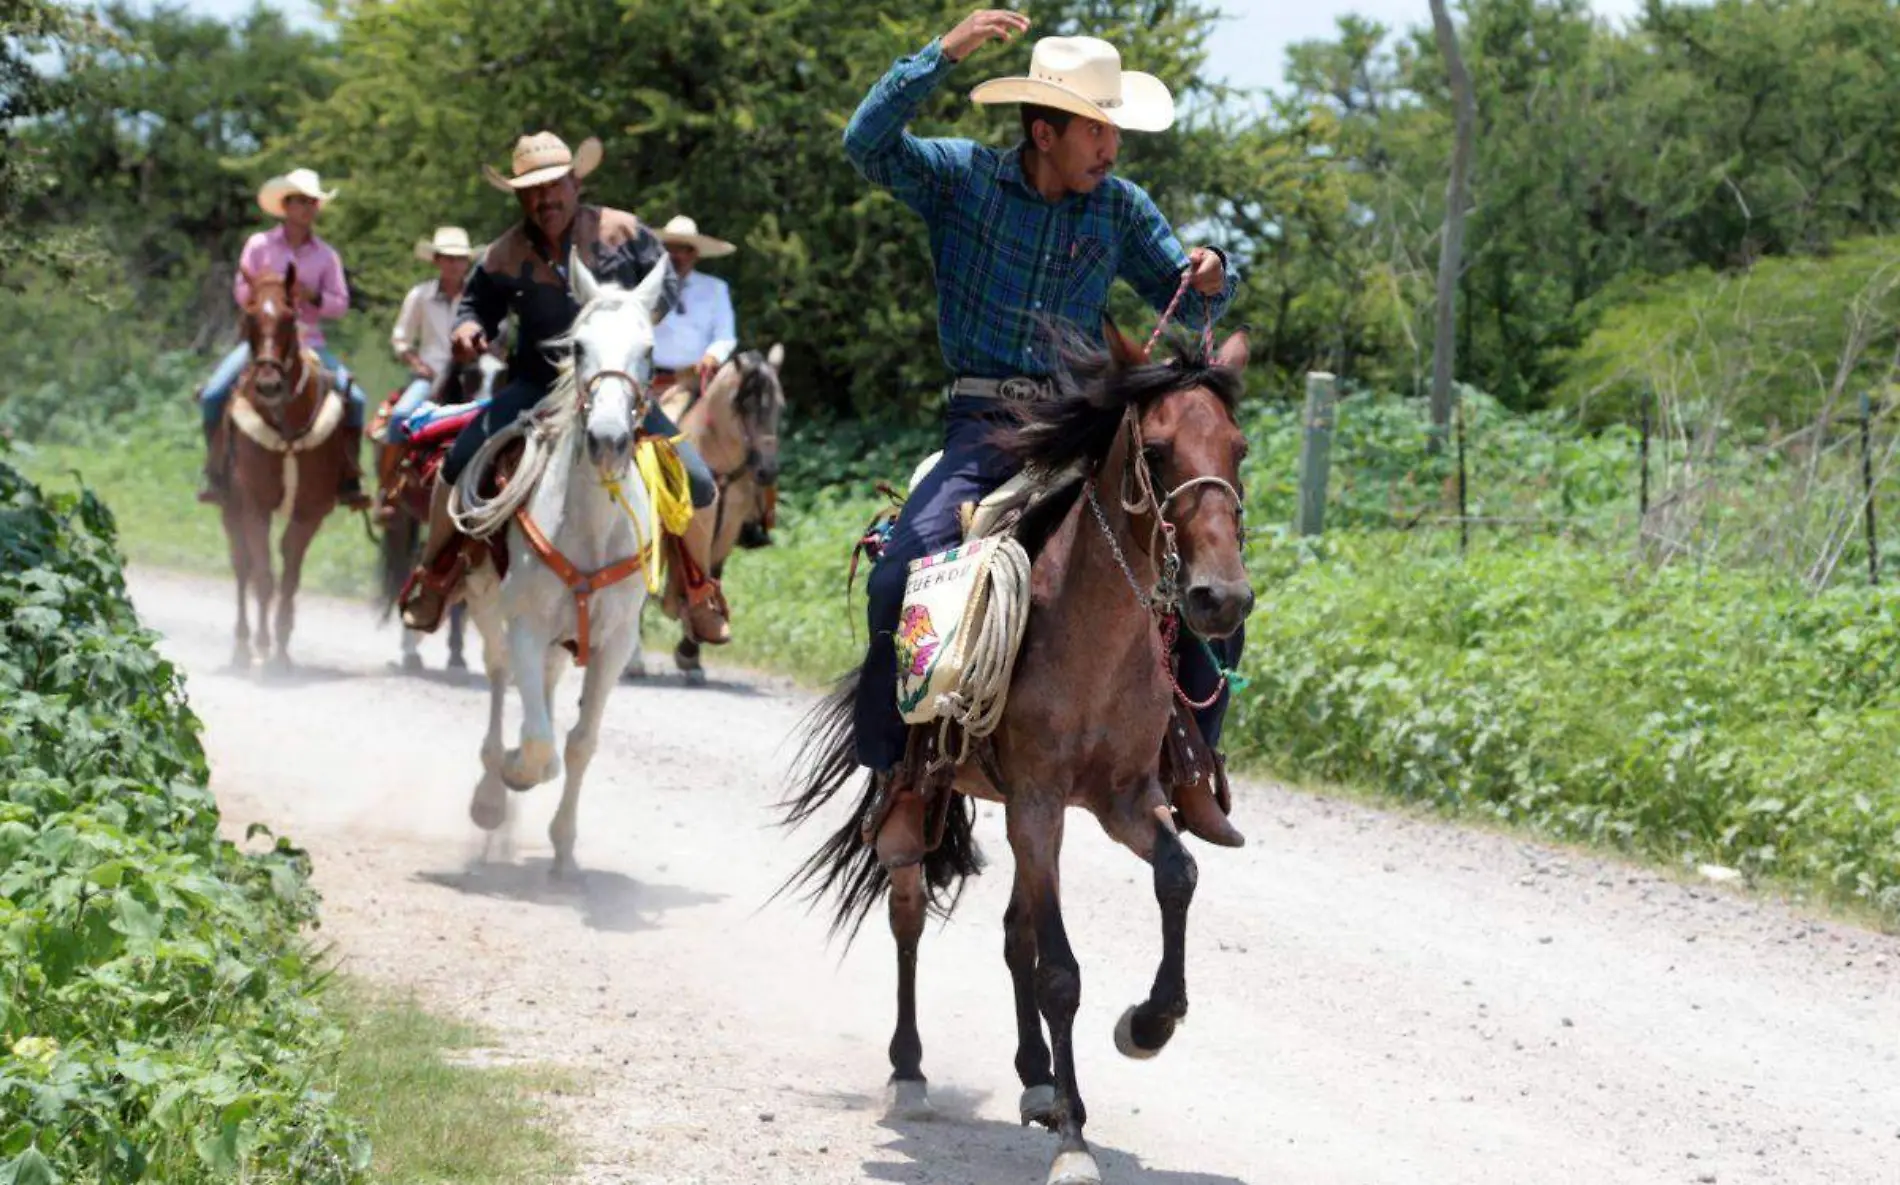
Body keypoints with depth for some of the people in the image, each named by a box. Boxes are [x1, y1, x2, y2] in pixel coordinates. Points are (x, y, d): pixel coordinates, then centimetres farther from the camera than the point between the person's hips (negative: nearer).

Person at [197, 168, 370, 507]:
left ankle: (349, 480, -9)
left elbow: (341, 304, 3)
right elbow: (241, 292, 3)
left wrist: (313, 296, -16)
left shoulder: (326, 255, 8)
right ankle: (216, 475, -8)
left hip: (308, 338, 1)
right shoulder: (259, 245, 5)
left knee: (353, 397, -19)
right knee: (214, 394, -21)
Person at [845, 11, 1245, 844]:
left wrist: (1209, 281, -11)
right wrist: (945, 53, -25)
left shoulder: (1120, 208, 7)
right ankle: (891, 774, -13)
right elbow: (869, 143, -16)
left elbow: (1180, 302, 14)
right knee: (902, 572, -25)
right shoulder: (960, 178, -1)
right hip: (984, 424, -3)